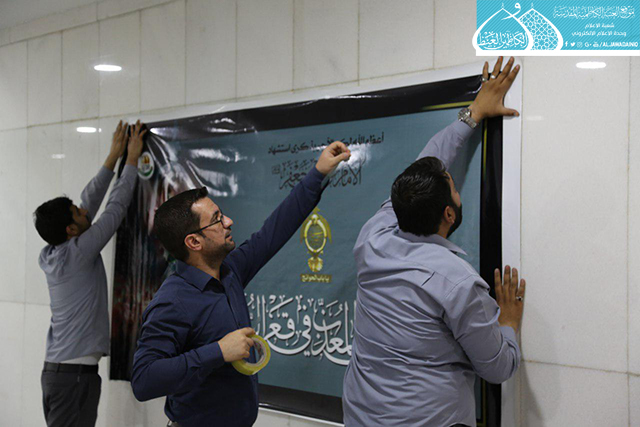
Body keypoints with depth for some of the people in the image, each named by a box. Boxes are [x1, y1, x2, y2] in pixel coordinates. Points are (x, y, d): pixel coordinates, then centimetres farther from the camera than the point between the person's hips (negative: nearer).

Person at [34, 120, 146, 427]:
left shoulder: (49, 256, 8)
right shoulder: (78, 252, -14)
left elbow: (90, 202, 15)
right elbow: (115, 208, -6)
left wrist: (113, 157, 19)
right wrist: (132, 159, 5)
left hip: (55, 368, 9)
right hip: (76, 372, -9)